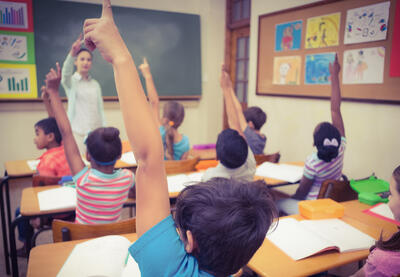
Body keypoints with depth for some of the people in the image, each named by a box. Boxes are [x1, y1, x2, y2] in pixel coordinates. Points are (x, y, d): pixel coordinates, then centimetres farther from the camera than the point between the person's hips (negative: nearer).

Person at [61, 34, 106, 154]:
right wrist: (72, 54, -40)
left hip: (96, 131, 3)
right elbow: (66, 72, -21)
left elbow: (100, 109, 13)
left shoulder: (95, 84, 14)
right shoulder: (70, 81, 3)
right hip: (77, 132, -3)